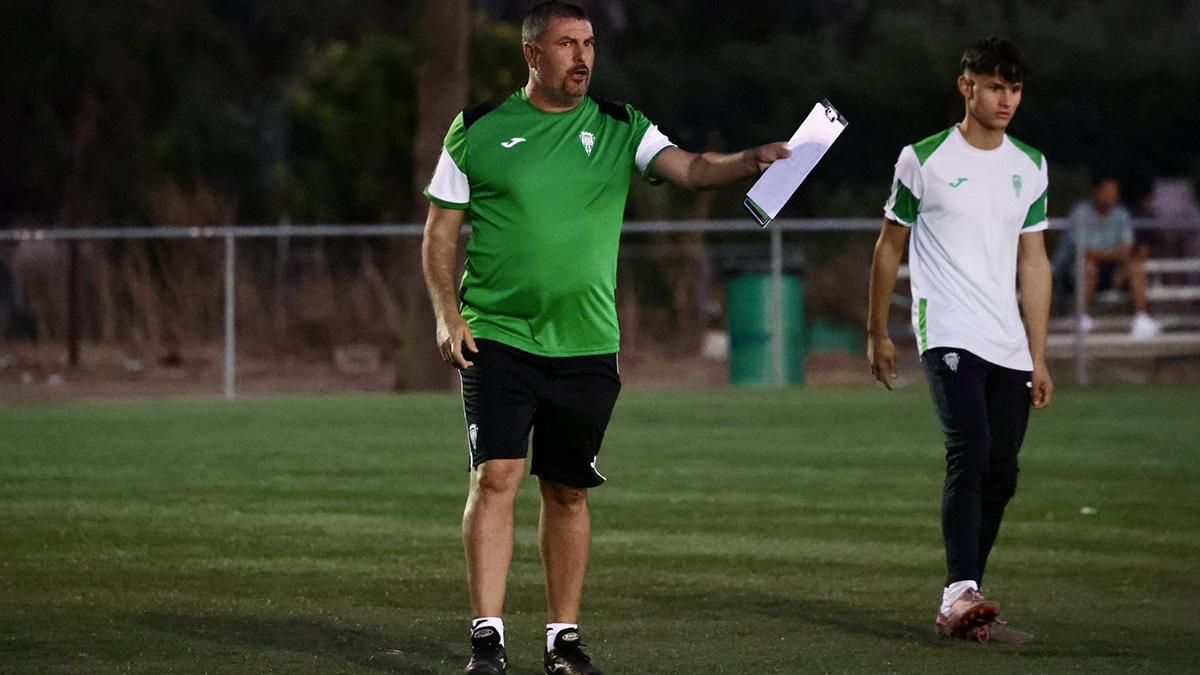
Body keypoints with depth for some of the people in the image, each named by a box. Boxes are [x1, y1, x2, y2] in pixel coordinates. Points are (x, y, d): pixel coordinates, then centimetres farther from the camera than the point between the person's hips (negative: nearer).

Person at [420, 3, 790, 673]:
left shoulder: (619, 128, 6)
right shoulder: (478, 130, 2)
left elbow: (688, 168, -9)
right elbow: (441, 231, 6)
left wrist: (749, 161, -28)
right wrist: (447, 314, -6)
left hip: (587, 345, 2)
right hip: (497, 336, -2)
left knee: (568, 492, 8)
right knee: (496, 476, -12)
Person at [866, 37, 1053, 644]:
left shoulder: (1030, 167, 13)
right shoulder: (924, 160, 0)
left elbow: (1033, 263, 16)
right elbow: (889, 248, 9)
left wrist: (1039, 357, 12)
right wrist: (877, 333, 12)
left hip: (1009, 348, 5)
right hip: (949, 336, -5)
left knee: (1000, 475, 3)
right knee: (970, 453, -23)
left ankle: (962, 606, 13)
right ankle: (961, 596, -32)